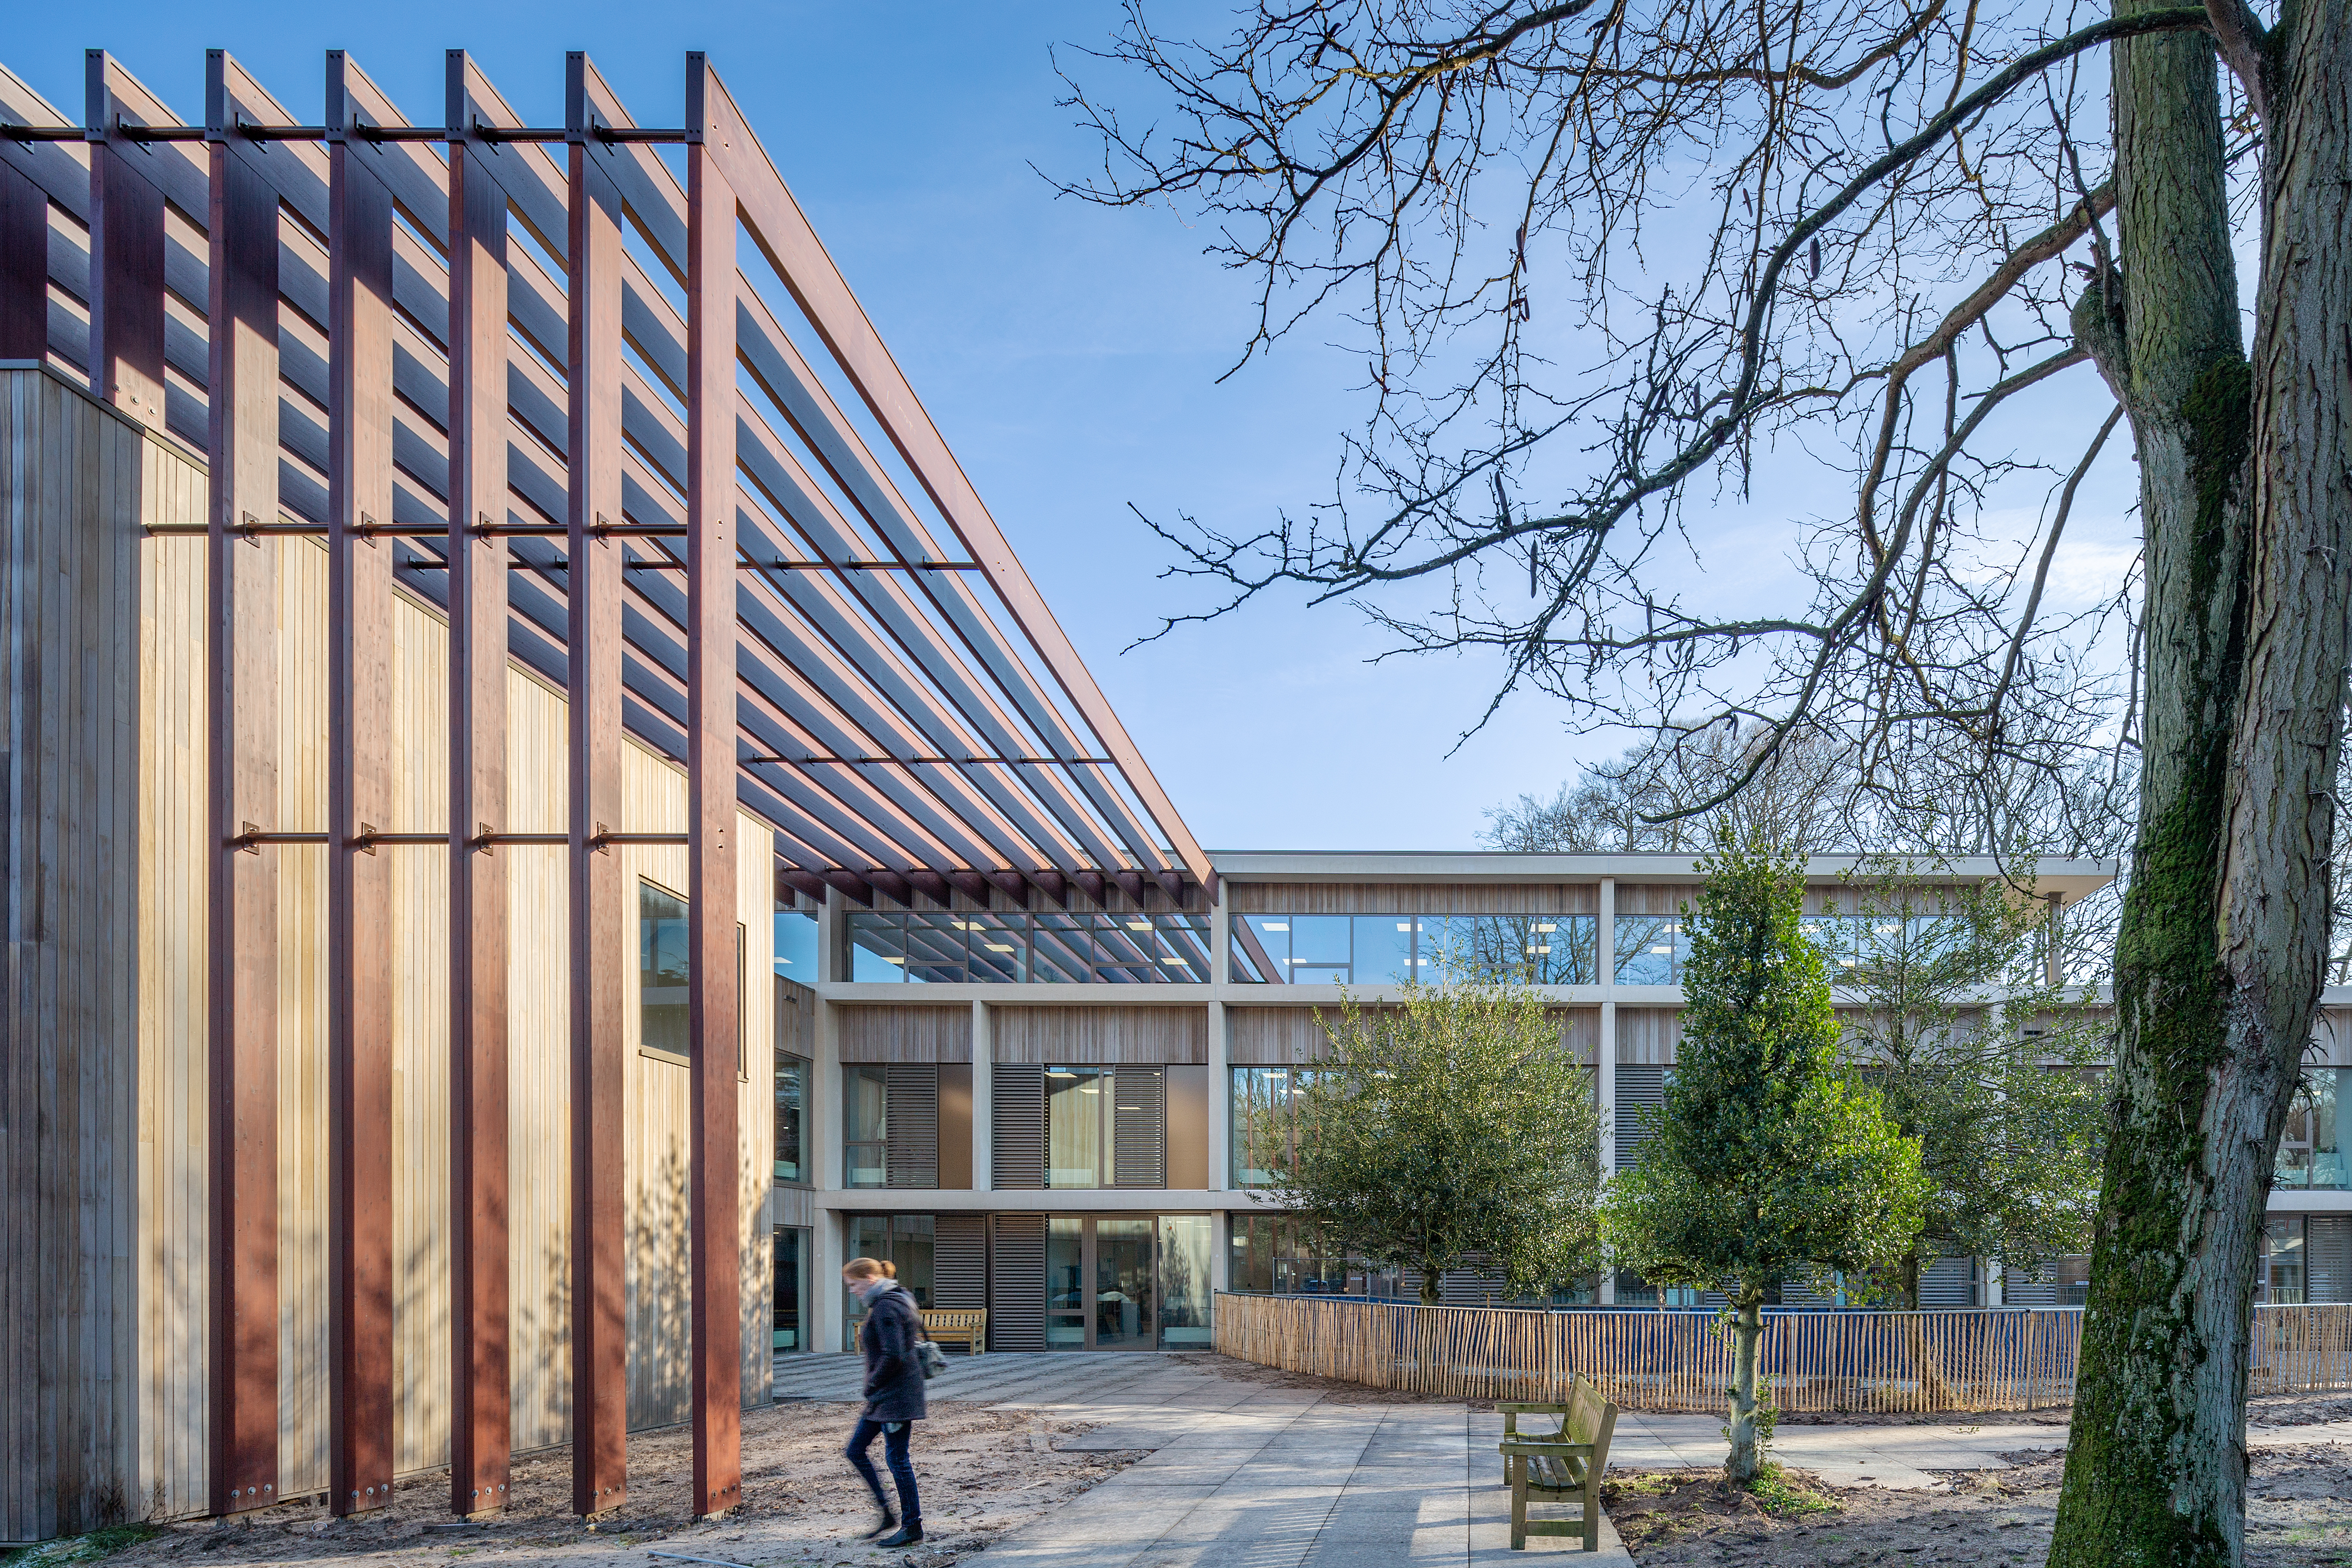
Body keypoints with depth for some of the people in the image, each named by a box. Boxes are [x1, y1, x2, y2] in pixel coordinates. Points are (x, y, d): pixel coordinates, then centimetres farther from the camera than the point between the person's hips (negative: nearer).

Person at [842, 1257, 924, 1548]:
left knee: (897, 1457, -4)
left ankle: (913, 1526, 5)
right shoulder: (897, 1300, 14)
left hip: (896, 1393, -11)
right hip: (883, 1396, 11)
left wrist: (872, 1384, -11)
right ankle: (888, 1514, 17)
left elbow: (893, 1355, -25)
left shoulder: (885, 1308, -17)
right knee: (855, 1450, 12)